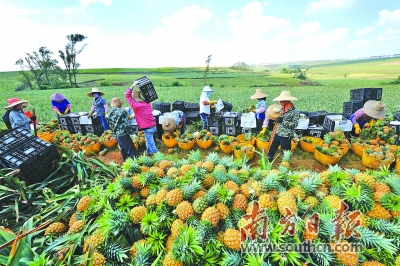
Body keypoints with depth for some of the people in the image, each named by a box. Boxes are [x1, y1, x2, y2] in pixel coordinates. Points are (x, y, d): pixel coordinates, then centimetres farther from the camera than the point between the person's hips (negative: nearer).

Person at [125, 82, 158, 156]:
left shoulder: (135, 105, -14)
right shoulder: (147, 103, 3)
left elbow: (127, 96, -6)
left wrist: (132, 86, -10)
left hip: (147, 128, -8)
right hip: (153, 126, 8)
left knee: (151, 144, 3)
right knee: (148, 141, 27)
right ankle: (149, 152, 44)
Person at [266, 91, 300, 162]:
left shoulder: (294, 111, -17)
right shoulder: (282, 108, 5)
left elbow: (294, 124, -20)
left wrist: (282, 121, -26)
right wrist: (277, 119, -3)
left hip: (286, 136, -7)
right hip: (277, 133, 7)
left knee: (285, 152, 10)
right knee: (272, 148, 19)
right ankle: (268, 160, 38)